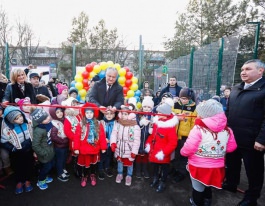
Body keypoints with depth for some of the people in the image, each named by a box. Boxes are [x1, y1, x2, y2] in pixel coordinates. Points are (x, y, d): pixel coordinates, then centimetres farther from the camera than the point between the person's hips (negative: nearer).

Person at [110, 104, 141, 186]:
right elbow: (114, 134, -7)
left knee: (129, 163, 15)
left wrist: (134, 151, -16)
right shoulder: (118, 124, -6)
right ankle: (120, 174, 47)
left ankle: (129, 176, 40)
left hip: (129, 150, -3)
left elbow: (136, 140, -17)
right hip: (119, 149, 4)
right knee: (119, 161, 23)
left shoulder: (135, 127, -20)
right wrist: (113, 143, -23)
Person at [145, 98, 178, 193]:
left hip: (163, 155, -7)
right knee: (155, 167, 27)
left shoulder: (170, 127, -25)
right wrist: (148, 144, 4)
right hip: (154, 152, 7)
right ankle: (155, 179, 49)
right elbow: (152, 135, 12)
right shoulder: (157, 122, -1)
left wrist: (163, 152, -27)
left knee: (164, 169, 17)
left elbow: (173, 143, -26)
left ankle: (162, 183, 37)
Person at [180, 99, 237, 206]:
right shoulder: (227, 129, -4)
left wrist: (182, 152, -2)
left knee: (198, 189, 16)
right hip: (217, 166, 6)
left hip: (199, 166, -6)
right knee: (208, 186, 30)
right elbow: (231, 147, 5)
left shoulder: (198, 128, -23)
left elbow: (188, 149, -23)